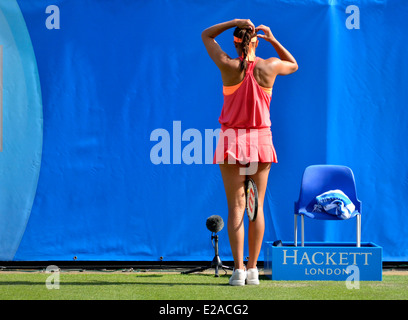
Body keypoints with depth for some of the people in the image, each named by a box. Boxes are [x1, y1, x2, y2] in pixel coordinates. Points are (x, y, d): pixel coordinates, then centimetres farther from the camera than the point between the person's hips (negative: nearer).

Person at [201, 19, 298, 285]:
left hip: (232, 141, -1)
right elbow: (293, 65, 20)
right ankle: (253, 269, 5)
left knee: (236, 207, -1)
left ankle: (239, 269, -7)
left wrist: (234, 23, -1)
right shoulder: (270, 67, -4)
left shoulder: (228, 66, -8)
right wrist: (273, 40, 10)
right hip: (261, 139, 1)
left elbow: (206, 35, 8)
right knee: (257, 208, 6)